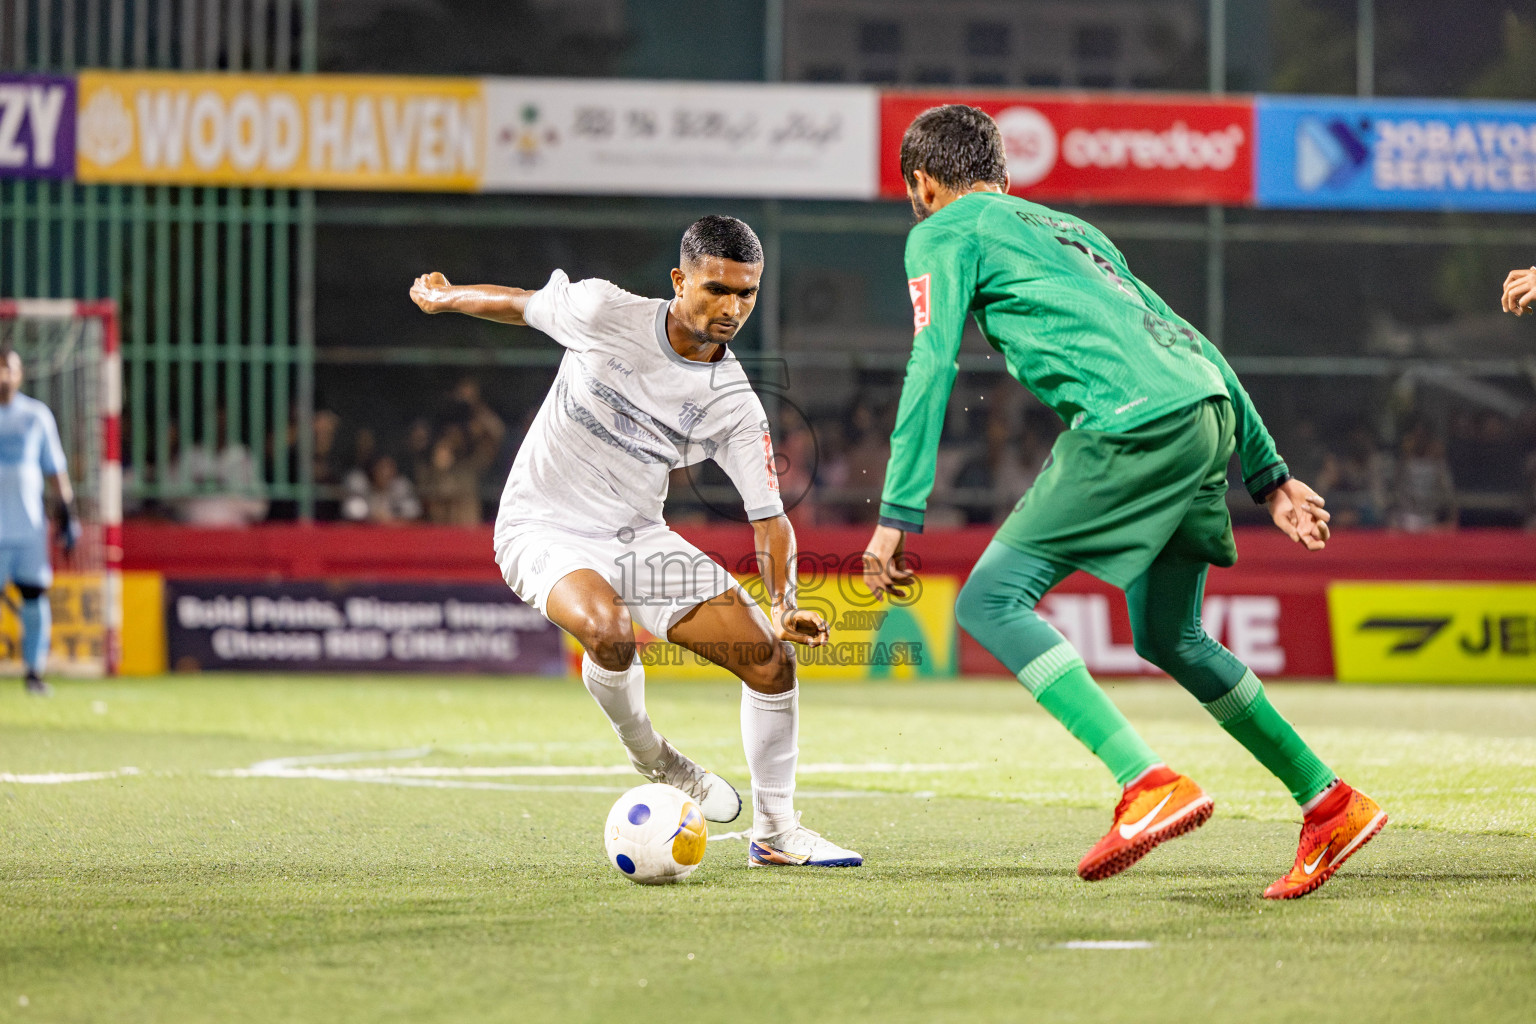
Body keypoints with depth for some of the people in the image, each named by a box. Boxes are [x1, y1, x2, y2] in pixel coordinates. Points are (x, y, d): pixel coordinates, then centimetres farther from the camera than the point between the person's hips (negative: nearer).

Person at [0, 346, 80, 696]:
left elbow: (55, 468, 13)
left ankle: (35, 671, 6)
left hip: (30, 525, 2)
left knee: (35, 596, -1)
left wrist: (67, 513, 7)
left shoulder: (37, 415, 9)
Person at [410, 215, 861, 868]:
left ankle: (775, 831, 15)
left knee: (773, 661, -5)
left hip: (638, 537, 4)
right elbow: (520, 304, 4)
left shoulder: (735, 407, -9)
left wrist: (783, 606, -23)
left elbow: (768, 516, -7)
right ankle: (651, 761, -6)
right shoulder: (605, 313, -16)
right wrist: (441, 297, 18)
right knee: (608, 629, -37)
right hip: (542, 527, -4)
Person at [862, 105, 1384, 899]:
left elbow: (931, 368, -1)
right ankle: (1330, 805, 22)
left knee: (991, 602, -4)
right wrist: (1269, 476, 29)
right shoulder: (1066, 229, 34)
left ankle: (1150, 785, -17)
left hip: (1133, 420, -8)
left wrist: (897, 517, -3)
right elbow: (1190, 344, 30)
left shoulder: (945, 233, 13)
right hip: (1207, 415, 8)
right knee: (1169, 639, 21)